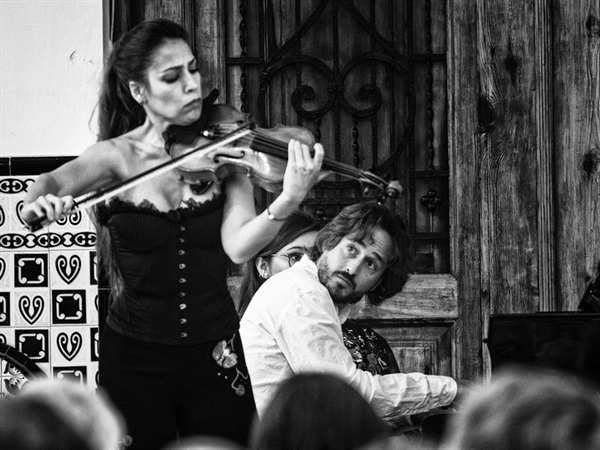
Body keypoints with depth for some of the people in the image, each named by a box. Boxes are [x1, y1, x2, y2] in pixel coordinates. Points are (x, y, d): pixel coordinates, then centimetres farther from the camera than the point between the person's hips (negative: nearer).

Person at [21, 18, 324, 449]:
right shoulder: (118, 155, -4)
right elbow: (58, 181, -22)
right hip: (136, 360, -1)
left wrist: (289, 200, -33)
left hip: (215, 356, 1)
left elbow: (239, 246, -15)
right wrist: (39, 201, -46)